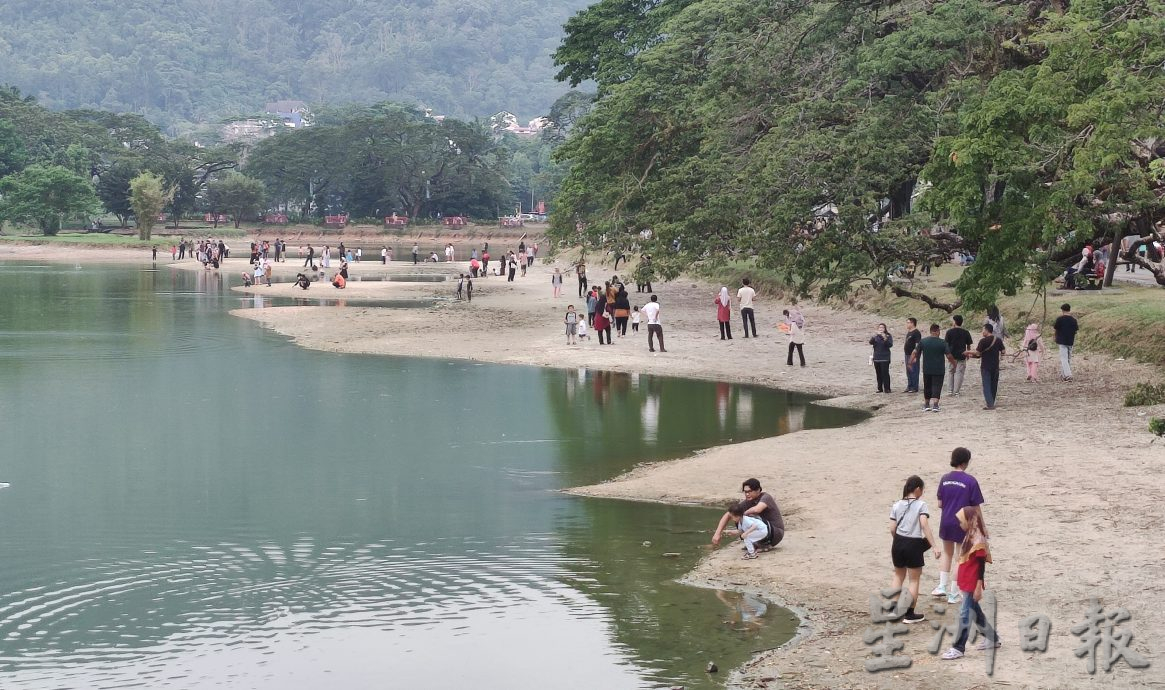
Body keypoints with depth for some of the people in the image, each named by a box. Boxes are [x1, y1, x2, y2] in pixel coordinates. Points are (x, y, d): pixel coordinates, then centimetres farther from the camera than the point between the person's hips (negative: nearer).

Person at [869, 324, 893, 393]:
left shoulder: (888, 336, -1)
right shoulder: (876, 336, 9)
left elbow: (890, 345, -11)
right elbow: (871, 342, -4)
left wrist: (885, 339, -26)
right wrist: (873, 337, -23)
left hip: (885, 358, -4)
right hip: (877, 358, 4)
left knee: (885, 373, -10)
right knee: (878, 374, 6)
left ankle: (887, 388, -7)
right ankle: (880, 388, 12)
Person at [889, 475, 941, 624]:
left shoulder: (896, 506, 4)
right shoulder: (921, 505, -9)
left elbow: (892, 529, 1)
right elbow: (925, 526, -20)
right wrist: (934, 546, -21)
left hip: (898, 543, 5)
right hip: (914, 545, -5)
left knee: (898, 576, 21)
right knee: (914, 580, 8)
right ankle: (909, 614, 11)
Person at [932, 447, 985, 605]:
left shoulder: (945, 479, -2)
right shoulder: (970, 481, -15)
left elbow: (940, 503, 2)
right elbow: (976, 508, -11)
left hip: (946, 522, 4)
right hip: (963, 523, -4)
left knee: (947, 553, 25)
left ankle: (942, 586, 21)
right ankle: (953, 594, 13)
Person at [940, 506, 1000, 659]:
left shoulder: (978, 540, -19)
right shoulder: (970, 537, 9)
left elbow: (981, 566, -19)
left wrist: (978, 587, -19)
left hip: (972, 585, -10)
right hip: (967, 583, 10)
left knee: (964, 614, -6)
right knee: (975, 611, 19)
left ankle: (958, 648, -2)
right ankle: (992, 638, 32)